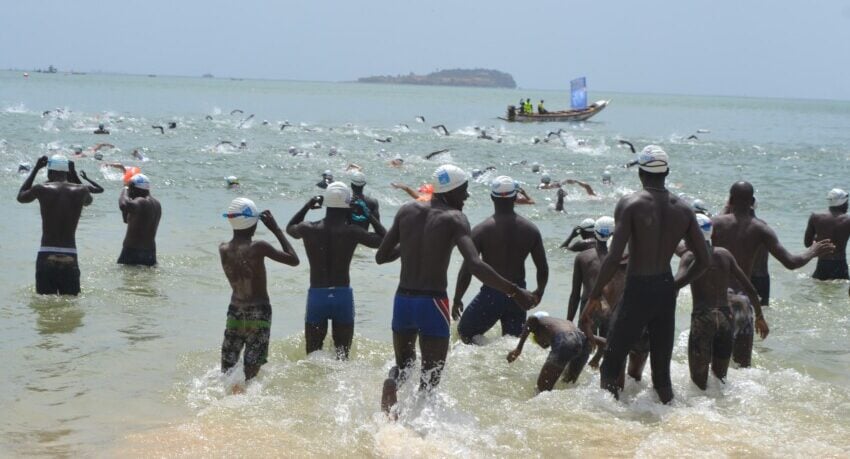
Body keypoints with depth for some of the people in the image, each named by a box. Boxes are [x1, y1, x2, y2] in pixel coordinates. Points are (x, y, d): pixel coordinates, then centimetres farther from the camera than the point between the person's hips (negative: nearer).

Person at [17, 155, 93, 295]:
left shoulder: (42, 189, -4)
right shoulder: (80, 190, 1)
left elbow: (21, 197, 19)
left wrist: (35, 169, 24)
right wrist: (73, 174, 28)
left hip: (46, 256, -1)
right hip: (70, 257, 1)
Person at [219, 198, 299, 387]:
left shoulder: (223, 250, -3)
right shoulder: (258, 247, -17)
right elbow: (293, 260, -11)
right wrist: (276, 229, -6)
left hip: (235, 311, 4)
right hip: (259, 313, -4)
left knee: (227, 370, 12)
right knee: (252, 371, -1)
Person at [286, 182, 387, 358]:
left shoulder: (308, 229, -3)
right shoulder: (352, 232, -10)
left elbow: (290, 228, 22)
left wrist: (307, 207, 23)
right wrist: (369, 216, 5)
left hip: (316, 296, 1)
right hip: (343, 296, -1)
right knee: (342, 355, 10)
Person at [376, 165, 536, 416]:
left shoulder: (407, 211, 6)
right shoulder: (454, 219, -9)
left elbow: (381, 257, 11)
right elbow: (475, 266, -23)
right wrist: (514, 291, -20)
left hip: (402, 301, 5)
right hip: (433, 303, -4)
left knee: (403, 364, 24)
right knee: (430, 379, 9)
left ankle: (392, 382, -10)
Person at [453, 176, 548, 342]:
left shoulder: (481, 230, -10)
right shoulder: (530, 229, 0)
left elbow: (467, 269, -11)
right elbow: (543, 268, 4)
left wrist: (457, 299, 1)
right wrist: (539, 292, 23)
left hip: (491, 294, -4)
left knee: (464, 332, 14)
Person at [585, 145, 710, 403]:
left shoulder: (630, 204, -11)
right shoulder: (683, 210, 3)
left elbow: (614, 257, -19)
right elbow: (703, 261, 5)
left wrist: (595, 294, -7)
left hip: (637, 292, -5)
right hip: (666, 292, 5)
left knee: (610, 365, 4)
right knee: (662, 370, 14)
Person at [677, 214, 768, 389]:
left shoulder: (690, 257, -3)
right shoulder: (724, 254, 10)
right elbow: (749, 289, 13)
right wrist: (760, 317, 22)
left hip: (702, 318, -5)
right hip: (726, 318, 5)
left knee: (699, 381, 1)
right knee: (720, 378, 18)